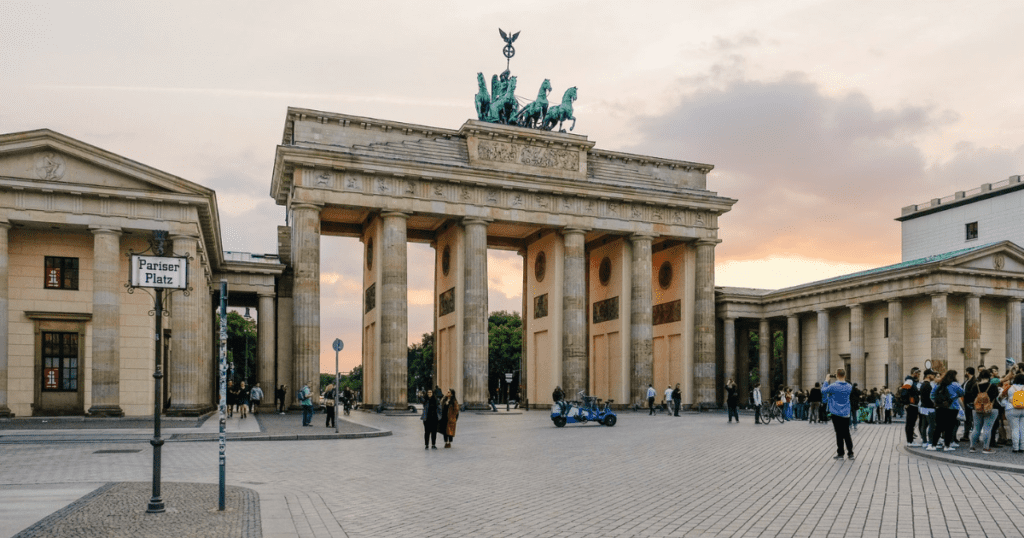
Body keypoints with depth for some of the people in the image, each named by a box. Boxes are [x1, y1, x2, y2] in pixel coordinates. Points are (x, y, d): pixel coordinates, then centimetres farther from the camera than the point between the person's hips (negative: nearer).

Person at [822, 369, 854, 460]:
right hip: (846, 414, 4)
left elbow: (823, 391, -1)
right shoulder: (849, 387, 0)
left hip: (836, 414, -4)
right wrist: (843, 380, 15)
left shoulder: (833, 386, -15)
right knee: (847, 434, 10)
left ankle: (840, 453, 8)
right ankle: (850, 453, 11)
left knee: (839, 434, 3)